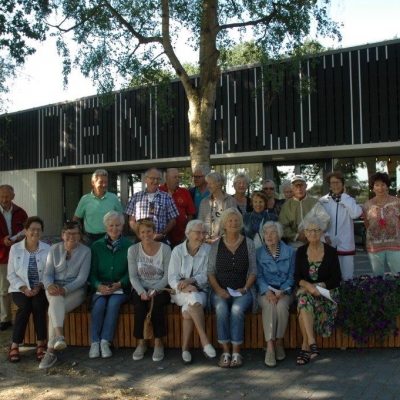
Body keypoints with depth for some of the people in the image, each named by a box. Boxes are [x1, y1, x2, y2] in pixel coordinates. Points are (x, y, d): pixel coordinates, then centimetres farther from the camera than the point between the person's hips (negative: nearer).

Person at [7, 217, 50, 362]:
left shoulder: (47, 249, 1)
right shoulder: (15, 248, 0)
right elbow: (11, 275, 0)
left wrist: (40, 286, -16)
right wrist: (24, 288, -13)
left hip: (41, 289, 0)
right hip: (20, 289, 0)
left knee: (37, 304, -30)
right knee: (25, 306, -29)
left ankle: (41, 344, -20)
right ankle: (15, 344, -14)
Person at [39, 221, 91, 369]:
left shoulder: (85, 251, -3)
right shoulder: (54, 249, 6)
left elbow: (82, 278, -10)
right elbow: (47, 273, 2)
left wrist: (65, 289, -25)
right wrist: (49, 285, -22)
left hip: (75, 289, -2)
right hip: (55, 288, 2)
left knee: (54, 309, -29)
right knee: (56, 300, -35)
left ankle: (50, 351, -26)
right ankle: (59, 336, -52)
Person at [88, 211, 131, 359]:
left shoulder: (129, 246, 4)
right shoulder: (97, 246, 8)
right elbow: (92, 272, 3)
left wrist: (118, 284, -16)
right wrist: (99, 286, -16)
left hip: (121, 288, -1)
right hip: (100, 287, 1)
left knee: (113, 303, -32)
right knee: (99, 304, -29)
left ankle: (105, 341, -25)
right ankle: (94, 342, -21)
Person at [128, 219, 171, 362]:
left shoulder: (165, 249, -2)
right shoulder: (133, 250, 1)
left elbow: (167, 275, -5)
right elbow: (133, 276, -2)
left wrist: (154, 290, -18)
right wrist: (142, 292, -18)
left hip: (160, 289, -1)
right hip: (140, 289, 1)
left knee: (156, 304, -31)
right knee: (139, 305, -29)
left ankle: (158, 343, -14)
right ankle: (141, 342, -11)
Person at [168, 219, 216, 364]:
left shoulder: (208, 250, 0)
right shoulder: (177, 251, -1)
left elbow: (207, 275, -6)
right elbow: (172, 278, -7)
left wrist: (191, 280, -24)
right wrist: (184, 287, -27)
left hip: (200, 291, 1)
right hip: (181, 293, 0)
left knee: (188, 311, -31)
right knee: (194, 298, -35)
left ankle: (185, 349, -17)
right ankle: (204, 340, -31)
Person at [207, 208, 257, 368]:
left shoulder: (248, 244, 8)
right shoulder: (216, 245, 8)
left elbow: (253, 270, 5)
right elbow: (210, 271, 4)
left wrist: (245, 288, -9)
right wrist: (218, 289, -10)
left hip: (242, 290, 0)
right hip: (220, 290, 1)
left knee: (237, 309, -31)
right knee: (222, 309, -30)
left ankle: (236, 352, -21)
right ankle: (225, 352, -19)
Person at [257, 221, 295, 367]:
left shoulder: (290, 252, 6)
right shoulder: (258, 253, 6)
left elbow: (291, 276, 2)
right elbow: (259, 276, 0)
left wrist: (282, 291, -15)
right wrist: (267, 291, -18)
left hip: (285, 291, 0)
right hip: (265, 291, 0)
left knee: (281, 305, -33)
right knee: (269, 305, -33)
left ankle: (279, 342, -14)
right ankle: (270, 347, -32)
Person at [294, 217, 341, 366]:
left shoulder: (331, 252, -1)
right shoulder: (301, 251, 6)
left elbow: (336, 279, -4)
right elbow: (297, 277, 2)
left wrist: (318, 286, -18)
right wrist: (308, 285, -19)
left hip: (326, 292, -2)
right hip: (305, 290, 2)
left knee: (304, 303, -31)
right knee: (304, 299, -33)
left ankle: (306, 346, -24)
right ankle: (312, 343, -37)